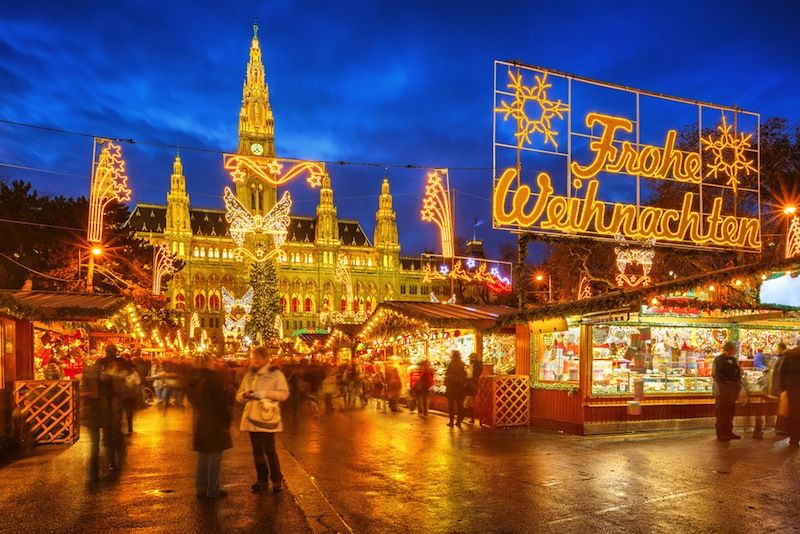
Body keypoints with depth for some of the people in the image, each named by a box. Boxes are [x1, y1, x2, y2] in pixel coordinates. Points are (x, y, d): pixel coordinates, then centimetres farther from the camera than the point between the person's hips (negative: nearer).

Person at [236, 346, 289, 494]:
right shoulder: (249, 375, 12)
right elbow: (238, 396, 14)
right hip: (251, 418, 5)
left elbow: (284, 394, -12)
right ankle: (261, 479, 23)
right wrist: (245, 395, -10)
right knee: (257, 450, 11)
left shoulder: (275, 374, -4)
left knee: (269, 450, -4)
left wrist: (264, 393, -21)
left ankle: (277, 480, 10)